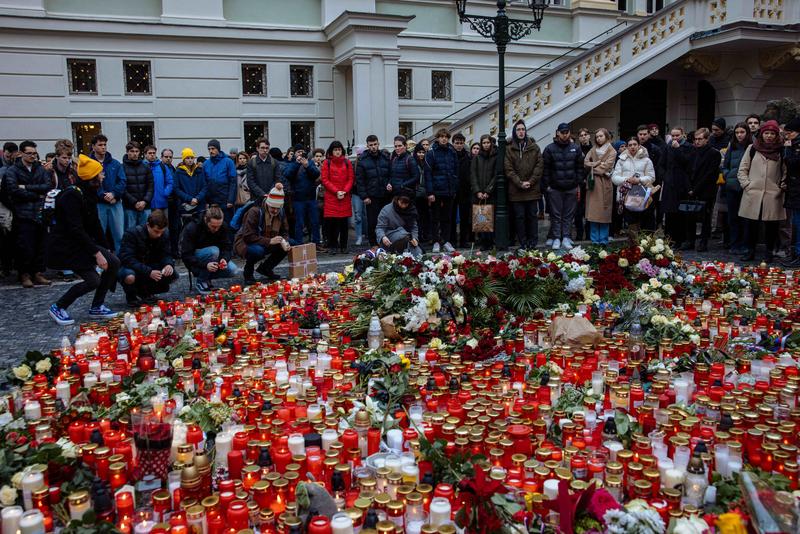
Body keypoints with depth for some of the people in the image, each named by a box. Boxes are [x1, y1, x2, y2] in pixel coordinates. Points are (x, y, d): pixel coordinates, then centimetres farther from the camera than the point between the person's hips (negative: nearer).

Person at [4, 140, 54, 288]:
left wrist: (27, 187, -9)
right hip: (24, 215, -3)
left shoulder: (41, 169, 13)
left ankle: (38, 273, 14)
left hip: (40, 213, 3)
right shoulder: (12, 171, 3)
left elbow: (49, 185, -2)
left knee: (40, 246, 3)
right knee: (25, 247, -4)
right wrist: (37, 195, -6)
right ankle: (24, 275, 9)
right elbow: (14, 191, -11)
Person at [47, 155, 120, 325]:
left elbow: (95, 224, 12)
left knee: (114, 262, -2)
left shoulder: (89, 194, 8)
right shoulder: (72, 195, -20)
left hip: (81, 242, 9)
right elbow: (76, 230, -26)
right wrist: (97, 253, -26)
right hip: (64, 246, -9)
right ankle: (58, 307, 5)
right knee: (93, 280, -17)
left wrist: (105, 249, 10)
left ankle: (97, 307, 8)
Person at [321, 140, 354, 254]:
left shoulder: (347, 162, 9)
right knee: (332, 222, -3)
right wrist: (336, 191, -10)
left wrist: (345, 191, -8)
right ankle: (333, 245, 6)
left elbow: (351, 179, 6)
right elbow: (325, 180, -2)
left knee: (344, 222, 4)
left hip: (345, 197, 2)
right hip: (331, 197, -2)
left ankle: (343, 246, 12)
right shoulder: (327, 163, 3)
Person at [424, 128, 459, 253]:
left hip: (449, 191, 4)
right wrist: (430, 192, -15)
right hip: (436, 191, -4)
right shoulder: (431, 153, -5)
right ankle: (436, 242, 12)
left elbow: (456, 172, 14)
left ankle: (445, 241, 17)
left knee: (447, 217, 9)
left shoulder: (452, 152, 8)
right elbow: (427, 173, -9)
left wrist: (455, 189, 8)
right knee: (435, 218, 4)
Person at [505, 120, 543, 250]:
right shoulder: (509, 149, 3)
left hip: (532, 189, 1)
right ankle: (523, 243, 7)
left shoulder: (534, 147, 8)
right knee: (519, 216, 1)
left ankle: (532, 242, 11)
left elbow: (539, 165, 3)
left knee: (532, 215, 4)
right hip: (516, 189, -1)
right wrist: (520, 183, -12)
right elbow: (508, 169, -3)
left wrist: (530, 182, -8)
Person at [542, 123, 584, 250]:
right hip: (555, 188, -2)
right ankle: (556, 238, 9)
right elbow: (545, 169, -2)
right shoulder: (550, 149, -1)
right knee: (556, 215, 2)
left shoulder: (576, 148, 7)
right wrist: (546, 185, -6)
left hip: (571, 188, 2)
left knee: (569, 215, 6)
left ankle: (566, 237, 13)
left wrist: (579, 184, 4)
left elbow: (580, 168, 9)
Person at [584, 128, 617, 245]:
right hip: (592, 182, 3)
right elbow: (586, 162, 3)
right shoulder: (593, 150, 13)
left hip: (604, 183, -3)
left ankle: (603, 240, 4)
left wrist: (592, 166, 1)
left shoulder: (612, 152, 0)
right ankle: (595, 240, 6)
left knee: (604, 212, -2)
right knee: (593, 212, 1)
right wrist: (597, 163, -9)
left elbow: (605, 167, -9)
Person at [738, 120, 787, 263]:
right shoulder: (752, 149, 7)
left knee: (771, 225, 3)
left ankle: (769, 252, 14)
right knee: (752, 224, 5)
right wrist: (746, 185, -1)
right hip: (753, 194, 0)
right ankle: (750, 251, 16)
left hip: (773, 196, 0)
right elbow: (742, 169, 9)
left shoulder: (781, 151, 5)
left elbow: (786, 172, 8)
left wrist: (782, 186, -3)